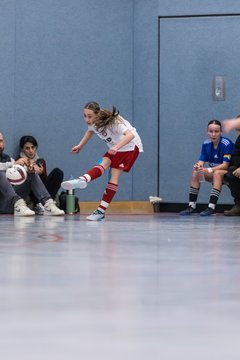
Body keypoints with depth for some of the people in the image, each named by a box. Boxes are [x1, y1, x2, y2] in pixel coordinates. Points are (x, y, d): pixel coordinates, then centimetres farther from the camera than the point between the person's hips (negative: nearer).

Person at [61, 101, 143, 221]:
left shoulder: (112, 122, -34)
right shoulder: (93, 122, -13)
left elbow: (130, 135, -47)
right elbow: (90, 131, 13)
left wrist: (117, 147, -61)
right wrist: (80, 146, 3)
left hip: (130, 145, -7)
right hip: (114, 147, 7)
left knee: (115, 175, -15)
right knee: (103, 164, -17)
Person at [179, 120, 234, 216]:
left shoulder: (227, 144, -20)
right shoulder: (206, 144, -2)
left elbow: (225, 165, -23)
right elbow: (201, 161, -4)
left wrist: (209, 170, -34)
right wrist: (198, 166, -30)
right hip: (212, 173, 6)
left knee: (217, 174, -36)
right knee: (195, 172, -15)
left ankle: (211, 207, -42)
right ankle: (192, 206, -16)